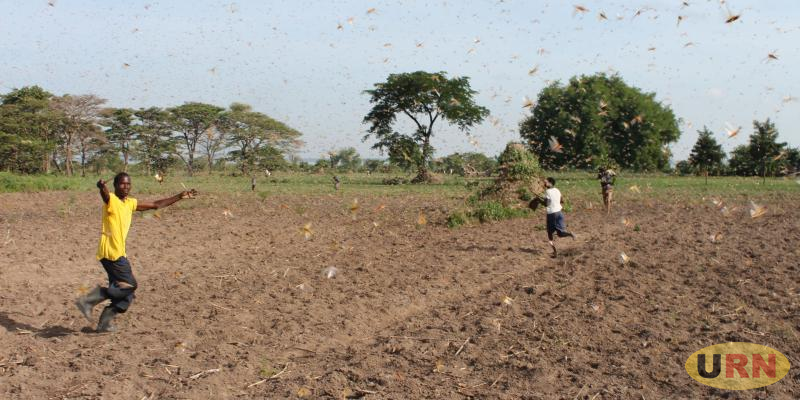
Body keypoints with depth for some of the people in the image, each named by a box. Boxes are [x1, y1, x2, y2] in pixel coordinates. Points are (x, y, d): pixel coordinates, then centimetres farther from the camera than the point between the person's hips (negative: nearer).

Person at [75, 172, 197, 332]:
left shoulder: (130, 203, 15)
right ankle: (91, 299, -9)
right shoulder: (111, 200, -10)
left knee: (125, 294, 9)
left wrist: (180, 196, 22)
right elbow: (105, 195, -35)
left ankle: (104, 322, 15)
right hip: (111, 252, -8)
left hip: (119, 253, 9)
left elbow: (155, 205, 23)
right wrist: (102, 186, -60)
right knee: (130, 285, -11)